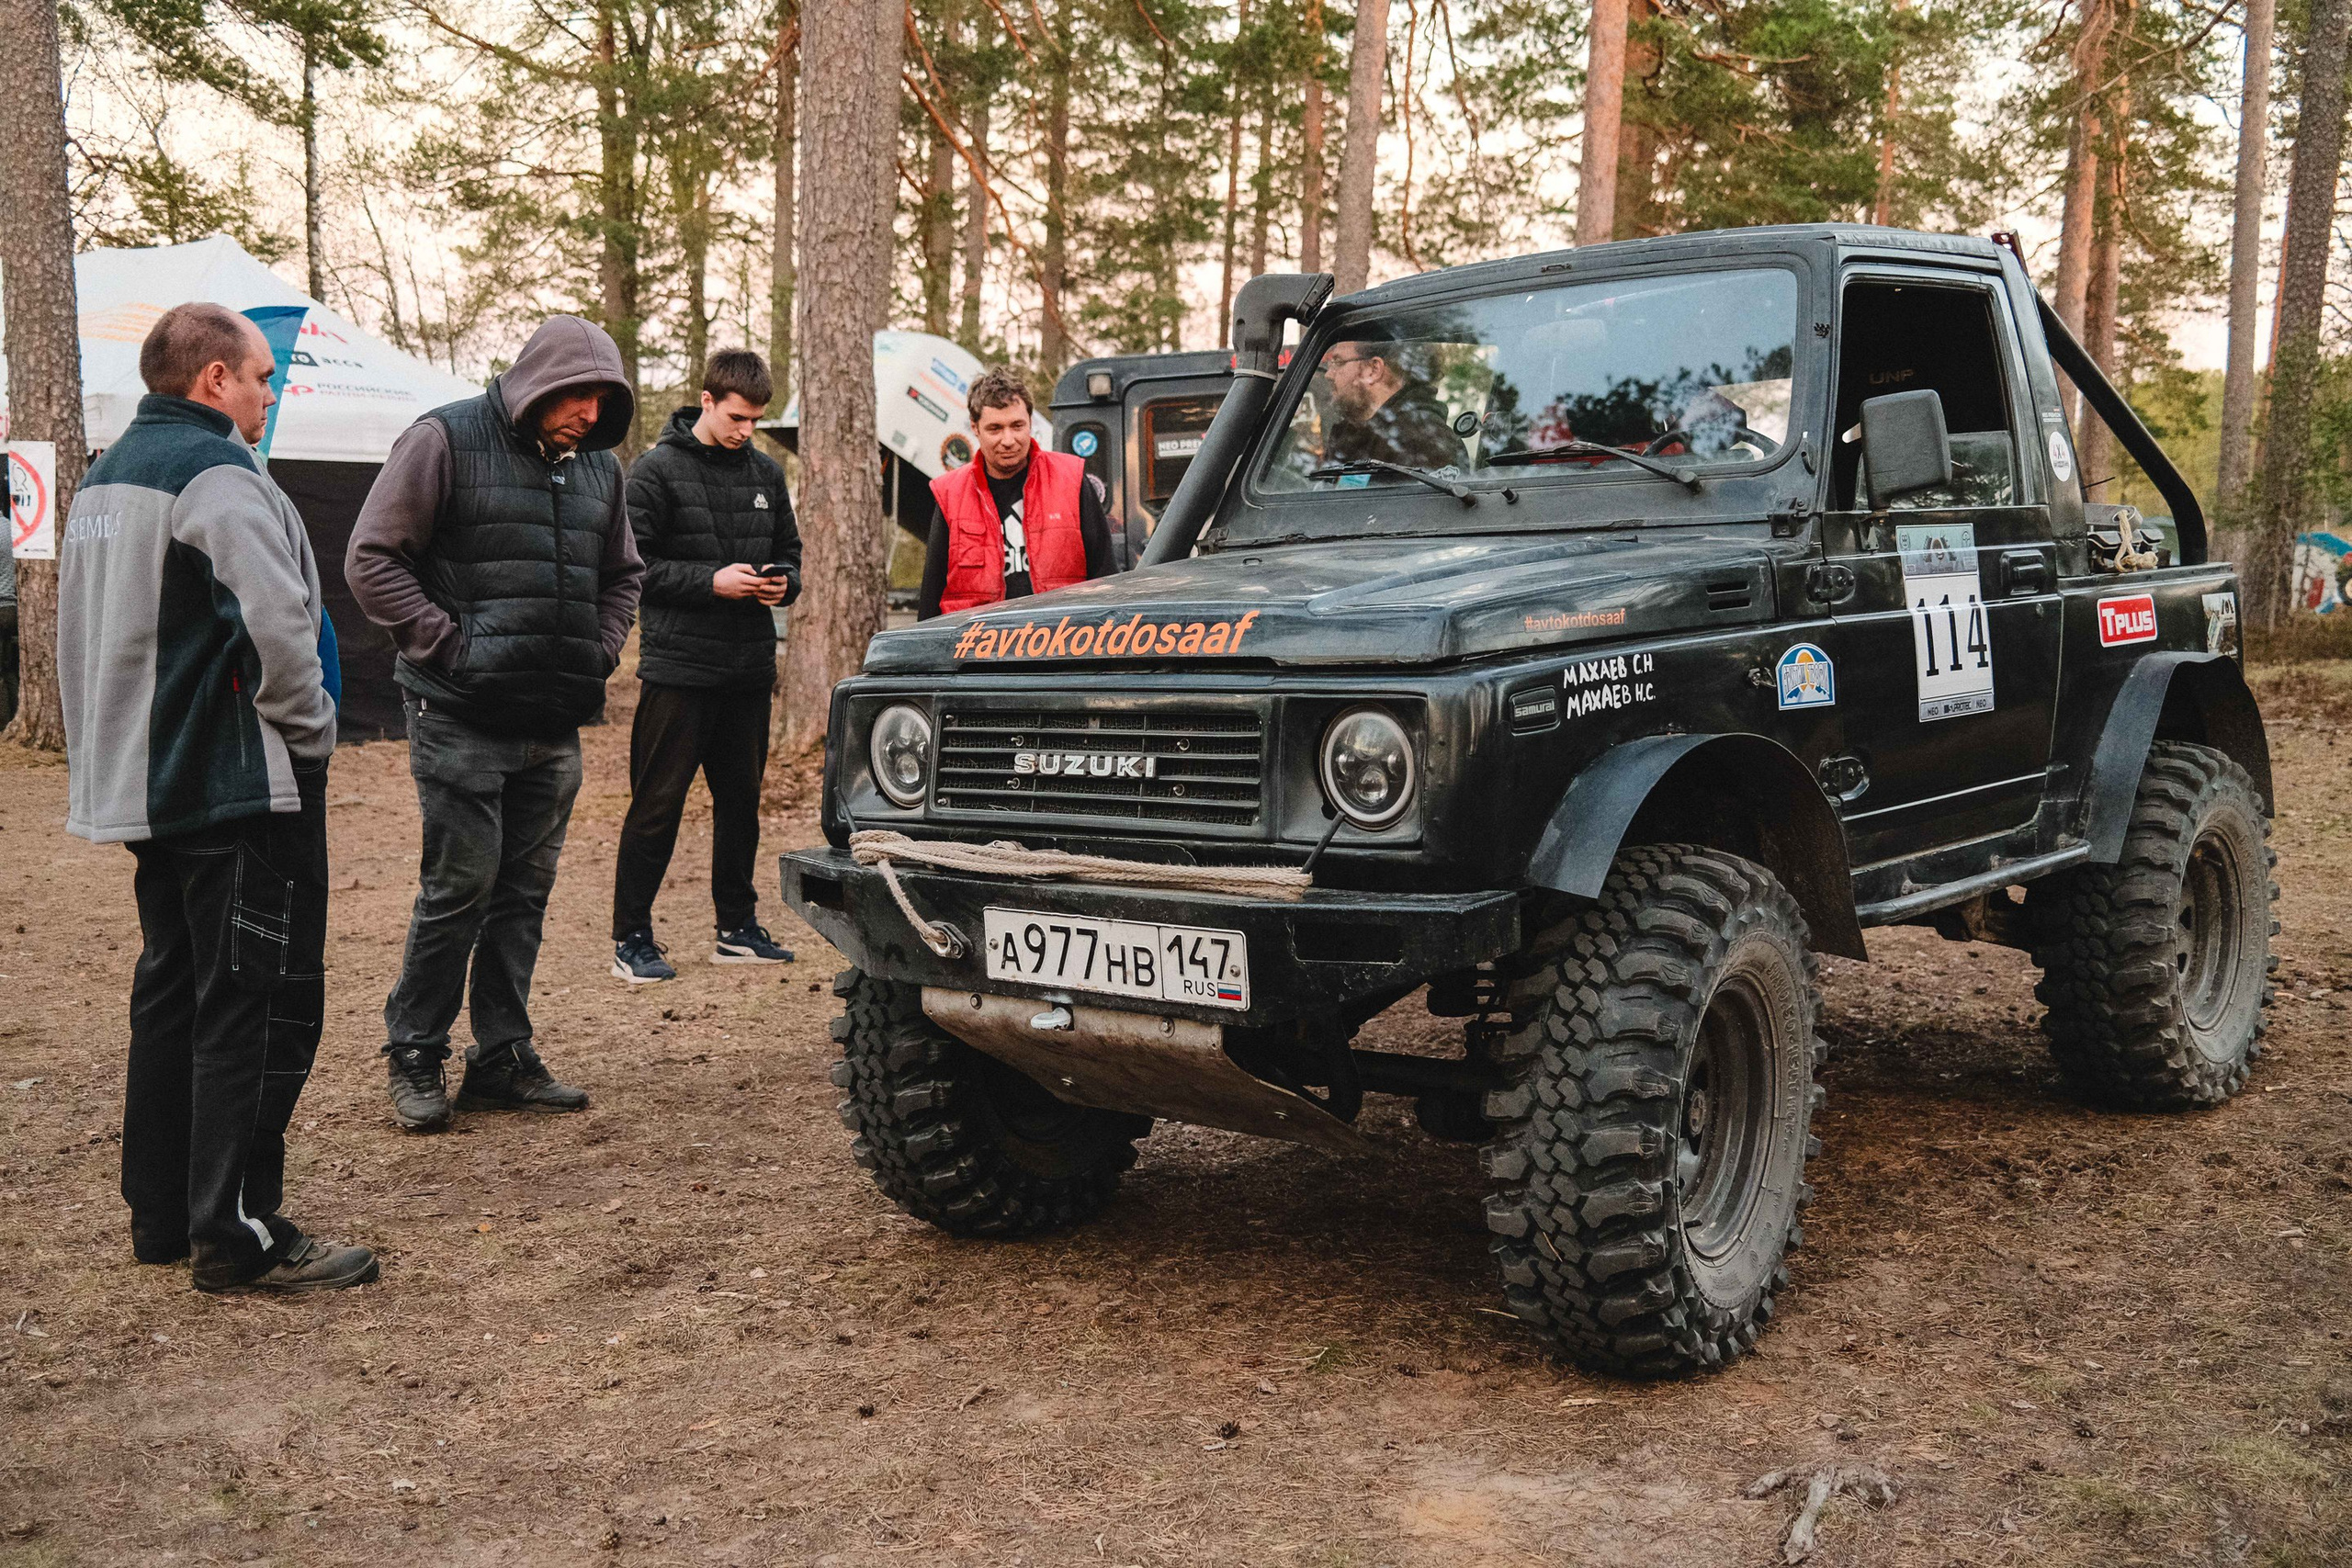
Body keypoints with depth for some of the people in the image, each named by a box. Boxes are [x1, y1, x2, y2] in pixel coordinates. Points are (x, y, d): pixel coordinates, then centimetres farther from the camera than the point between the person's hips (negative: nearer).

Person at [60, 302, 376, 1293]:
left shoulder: (104, 478, 17)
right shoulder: (218, 474, -15)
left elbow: (87, 634, 21)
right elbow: (277, 625, -26)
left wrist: (112, 760, 21)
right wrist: (310, 733, -11)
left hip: (144, 786, 10)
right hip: (241, 789, -10)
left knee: (172, 991, 16)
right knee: (258, 1006, -5)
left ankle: (161, 1215, 24)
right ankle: (239, 1237, -1)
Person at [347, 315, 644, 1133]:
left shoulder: (599, 466, 14)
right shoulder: (445, 441, -5)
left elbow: (622, 575, 27)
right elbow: (371, 559, -7)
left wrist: (599, 653, 12)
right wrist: (448, 645, -12)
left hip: (556, 725, 6)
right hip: (462, 718, -6)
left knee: (525, 890, 9)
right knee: (460, 886, -4)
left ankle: (503, 1058, 18)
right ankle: (414, 1055, 12)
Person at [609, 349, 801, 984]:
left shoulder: (766, 472, 12)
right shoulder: (656, 471, -5)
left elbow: (788, 551, 21)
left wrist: (781, 581, -2)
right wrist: (712, 581, -18)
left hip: (749, 669, 6)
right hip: (678, 667, -5)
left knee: (741, 800, 13)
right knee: (657, 805, -1)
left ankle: (738, 928, 24)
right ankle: (632, 937, 8)